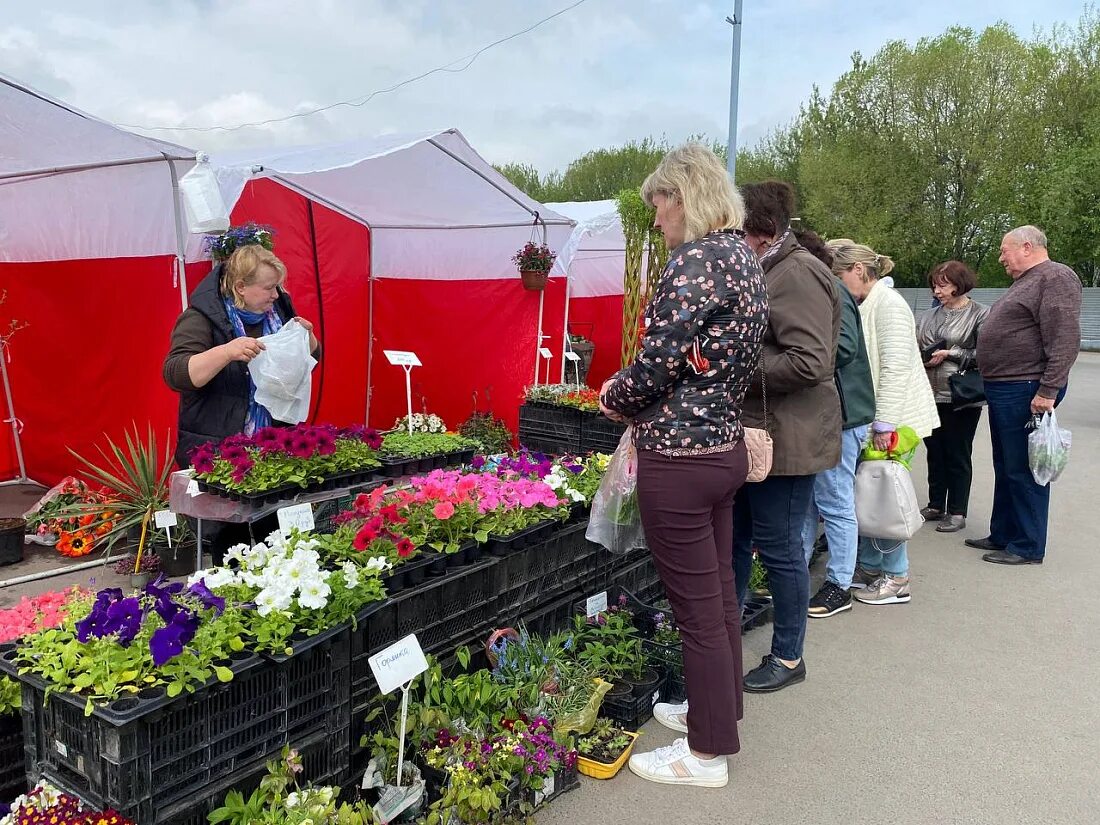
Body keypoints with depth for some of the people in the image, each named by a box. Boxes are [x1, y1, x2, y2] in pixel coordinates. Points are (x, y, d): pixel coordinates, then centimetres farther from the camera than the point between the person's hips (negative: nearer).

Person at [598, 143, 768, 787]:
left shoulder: (696, 260, -18)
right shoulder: (746, 257, 11)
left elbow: (659, 362, -21)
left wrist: (614, 399, -1)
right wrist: (640, 396, 13)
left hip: (679, 459, -9)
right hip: (727, 446, 10)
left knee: (697, 607, 2)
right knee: (719, 592, 20)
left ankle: (708, 754, 17)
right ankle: (717, 710, 38)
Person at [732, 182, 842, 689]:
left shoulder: (798, 275, -16)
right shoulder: (765, 272, 15)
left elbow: (810, 362, -25)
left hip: (785, 437, -10)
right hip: (753, 434, 10)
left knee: (779, 547, 2)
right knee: (734, 538, 17)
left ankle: (789, 658, 20)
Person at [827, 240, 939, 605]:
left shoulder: (888, 304, -14)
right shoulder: (861, 307, 13)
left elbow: (896, 367, -21)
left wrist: (884, 423, -22)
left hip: (894, 420, -8)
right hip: (870, 419, 8)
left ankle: (896, 578, 9)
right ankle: (869, 565, 25)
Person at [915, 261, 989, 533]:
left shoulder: (980, 314, -6)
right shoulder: (930, 315, 11)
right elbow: (916, 347, 18)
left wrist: (950, 354, -15)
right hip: (930, 395, 6)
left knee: (958, 455, 4)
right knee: (935, 452, 14)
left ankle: (957, 512, 14)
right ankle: (936, 505, 27)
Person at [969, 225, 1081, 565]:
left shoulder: (1056, 277, -12)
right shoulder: (1024, 282, 20)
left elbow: (1066, 339, -21)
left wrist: (1048, 391, -25)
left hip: (1026, 391, -10)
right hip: (1003, 390, 10)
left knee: (1023, 471, -4)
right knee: (1005, 469, 16)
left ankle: (1028, 547, 5)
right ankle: (1002, 535, 26)